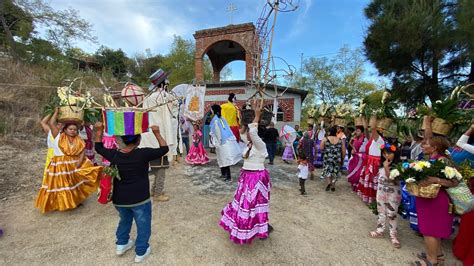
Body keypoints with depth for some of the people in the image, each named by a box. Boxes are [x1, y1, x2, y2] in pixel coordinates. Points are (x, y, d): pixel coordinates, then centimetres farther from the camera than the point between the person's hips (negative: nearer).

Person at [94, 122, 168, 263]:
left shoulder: (114, 155, -8)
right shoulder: (143, 154, -20)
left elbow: (99, 147, 12)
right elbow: (164, 149, -12)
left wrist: (99, 130, 15)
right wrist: (157, 133, -6)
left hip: (119, 199, 5)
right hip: (140, 199, -4)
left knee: (124, 221, 32)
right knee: (143, 225, 16)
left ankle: (121, 244, 46)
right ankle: (141, 252, 29)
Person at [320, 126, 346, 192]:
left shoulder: (325, 139, -6)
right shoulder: (341, 140, -1)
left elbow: (321, 148, -9)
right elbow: (343, 151, 1)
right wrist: (342, 158, 14)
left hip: (328, 158, -2)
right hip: (337, 159, 2)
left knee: (327, 170, 12)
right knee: (335, 171, 16)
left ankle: (329, 182, -9)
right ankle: (333, 185, 20)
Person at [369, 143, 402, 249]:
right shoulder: (382, 165, 6)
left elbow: (391, 179, -24)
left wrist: (386, 167, -26)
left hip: (392, 194, -7)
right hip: (381, 192, 7)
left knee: (392, 215, 1)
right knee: (381, 213, 17)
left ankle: (394, 236, 16)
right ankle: (380, 230, 30)